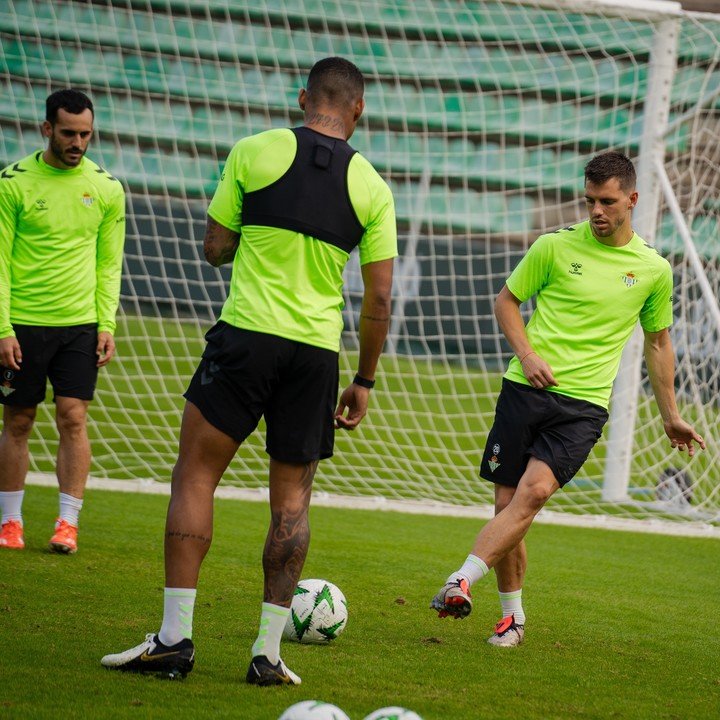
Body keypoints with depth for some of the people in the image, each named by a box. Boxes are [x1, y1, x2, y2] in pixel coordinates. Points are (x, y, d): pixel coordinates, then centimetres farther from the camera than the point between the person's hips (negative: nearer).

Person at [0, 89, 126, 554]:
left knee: (73, 419, -5)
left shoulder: (107, 189, 4)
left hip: (81, 324, 2)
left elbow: (109, 264, 9)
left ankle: (68, 523, 1)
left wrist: (107, 326, 1)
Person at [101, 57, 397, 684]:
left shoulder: (254, 151, -2)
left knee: (195, 476, 3)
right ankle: (268, 653, 8)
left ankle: (174, 639, -4)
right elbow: (378, 299, 4)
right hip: (317, 351, 2)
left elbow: (215, 248, 4)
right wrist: (364, 382, 13)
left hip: (246, 334, -2)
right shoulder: (372, 187, 4)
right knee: (292, 498, 10)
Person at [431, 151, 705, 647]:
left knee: (535, 490, -23)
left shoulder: (654, 270, 7)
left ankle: (463, 582, -30)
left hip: (584, 405, 0)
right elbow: (507, 300, 12)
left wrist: (671, 415, 24)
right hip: (526, 389, 1)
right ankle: (513, 617, 16)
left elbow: (658, 342, 21)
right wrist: (527, 355, -5)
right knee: (507, 504, -1)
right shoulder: (555, 246, 2)